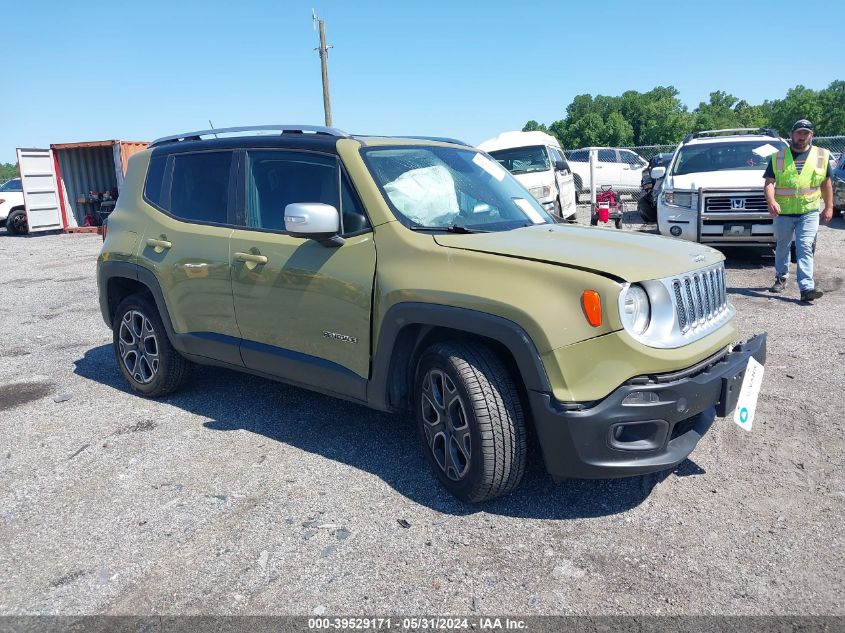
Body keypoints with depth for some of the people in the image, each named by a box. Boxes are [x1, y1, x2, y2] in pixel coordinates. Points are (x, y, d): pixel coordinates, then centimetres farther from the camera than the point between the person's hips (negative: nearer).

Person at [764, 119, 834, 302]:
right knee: (782, 247, 14)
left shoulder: (822, 156, 7)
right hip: (783, 212, 1)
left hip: (809, 212, -1)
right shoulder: (778, 157, 3)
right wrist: (771, 201, -20)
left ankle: (807, 288, -17)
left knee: (805, 248, -11)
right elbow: (769, 183, -1)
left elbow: (826, 183, 13)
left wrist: (829, 207, 9)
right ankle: (781, 278, 33)